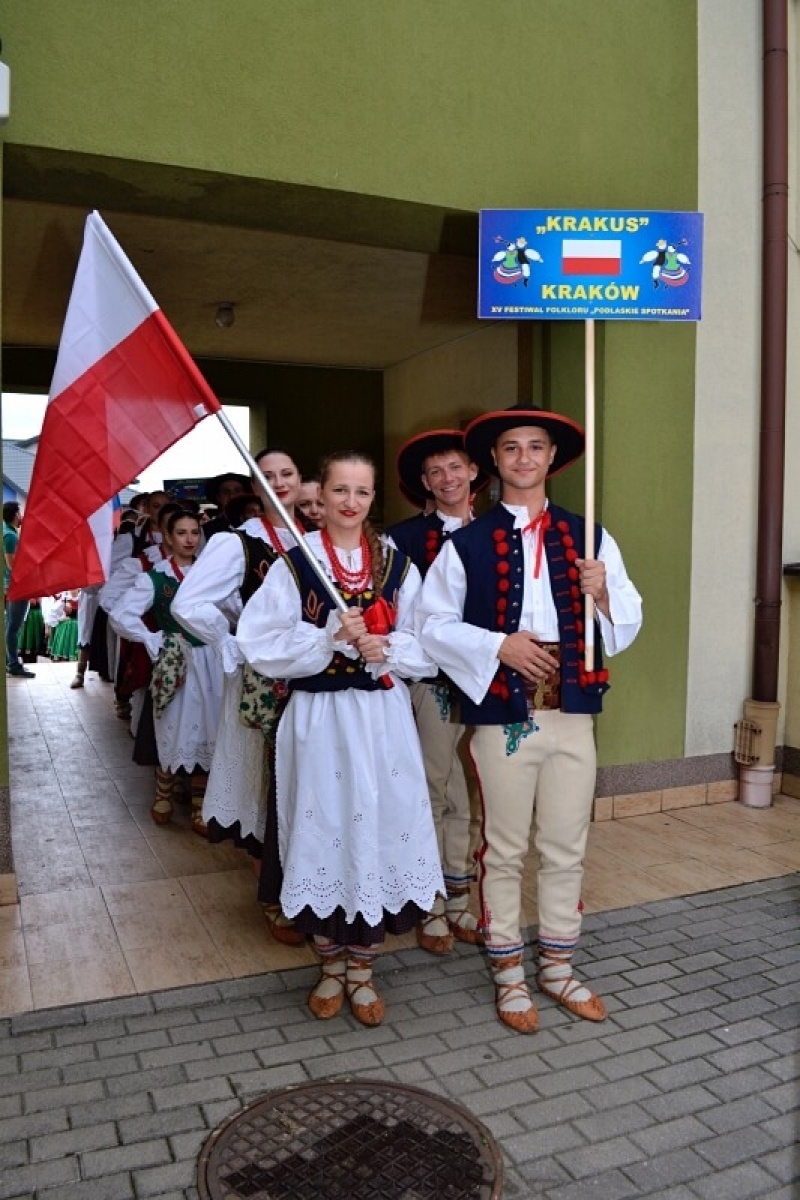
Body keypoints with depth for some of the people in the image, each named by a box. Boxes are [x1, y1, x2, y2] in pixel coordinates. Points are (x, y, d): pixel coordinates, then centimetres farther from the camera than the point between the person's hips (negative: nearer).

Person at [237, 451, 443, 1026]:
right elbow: (262, 644, -7)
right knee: (325, 829, 5)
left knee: (380, 829, 4)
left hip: (383, 718, 2)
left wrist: (386, 648, -13)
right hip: (318, 719, -1)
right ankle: (331, 962, 28)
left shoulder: (398, 564, 5)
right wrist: (330, 637, -19)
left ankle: (362, 966, 25)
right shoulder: (294, 563, -1)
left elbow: (428, 646, 6)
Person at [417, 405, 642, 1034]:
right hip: (501, 715, -2)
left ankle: (557, 965, 33)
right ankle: (509, 973, 28)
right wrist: (497, 645, -16)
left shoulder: (588, 536, 5)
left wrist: (602, 593, -16)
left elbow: (627, 625, 5)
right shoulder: (467, 544, -2)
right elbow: (433, 624, -3)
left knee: (567, 849, 14)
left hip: (572, 713, 3)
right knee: (504, 851, 10)